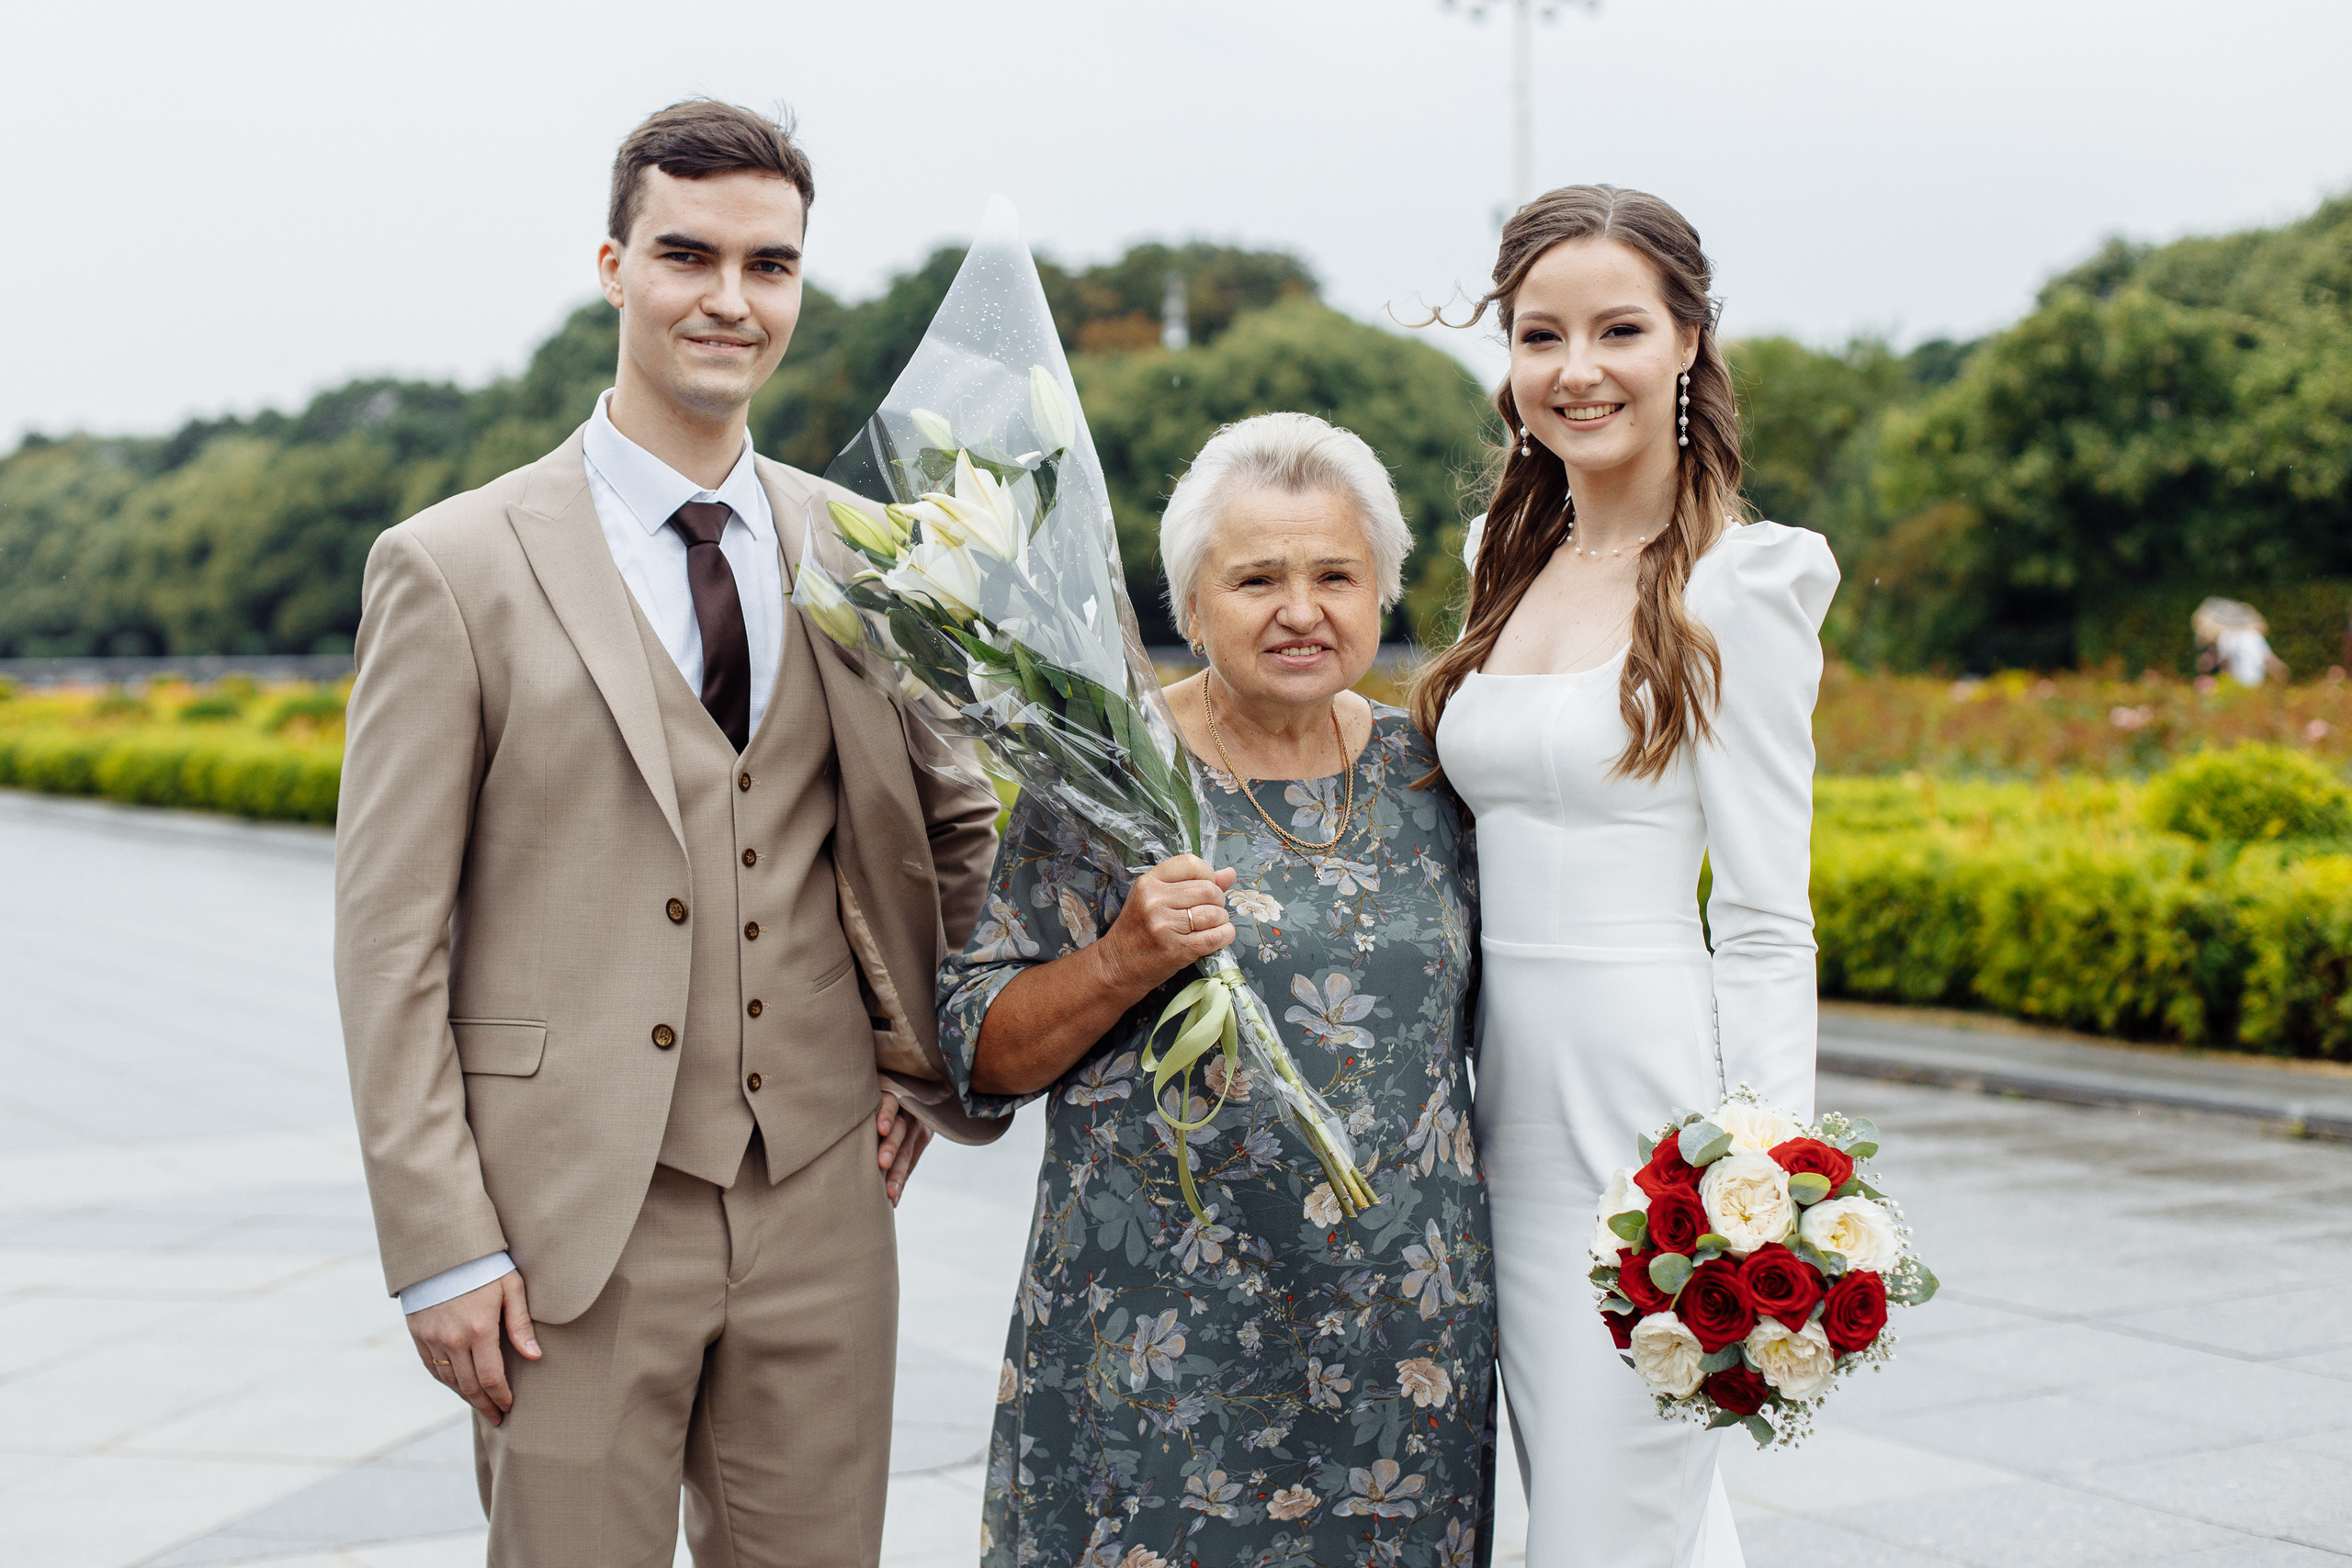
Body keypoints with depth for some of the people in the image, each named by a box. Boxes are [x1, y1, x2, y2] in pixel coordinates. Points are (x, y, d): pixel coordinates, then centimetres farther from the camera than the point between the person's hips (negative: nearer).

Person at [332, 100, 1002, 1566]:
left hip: (817, 1205, 4)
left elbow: (961, 825, 22)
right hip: (573, 1220, -3)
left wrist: (923, 1065, 10)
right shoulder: (455, 567, -4)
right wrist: (443, 1251, -9)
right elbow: (389, 940, -5)